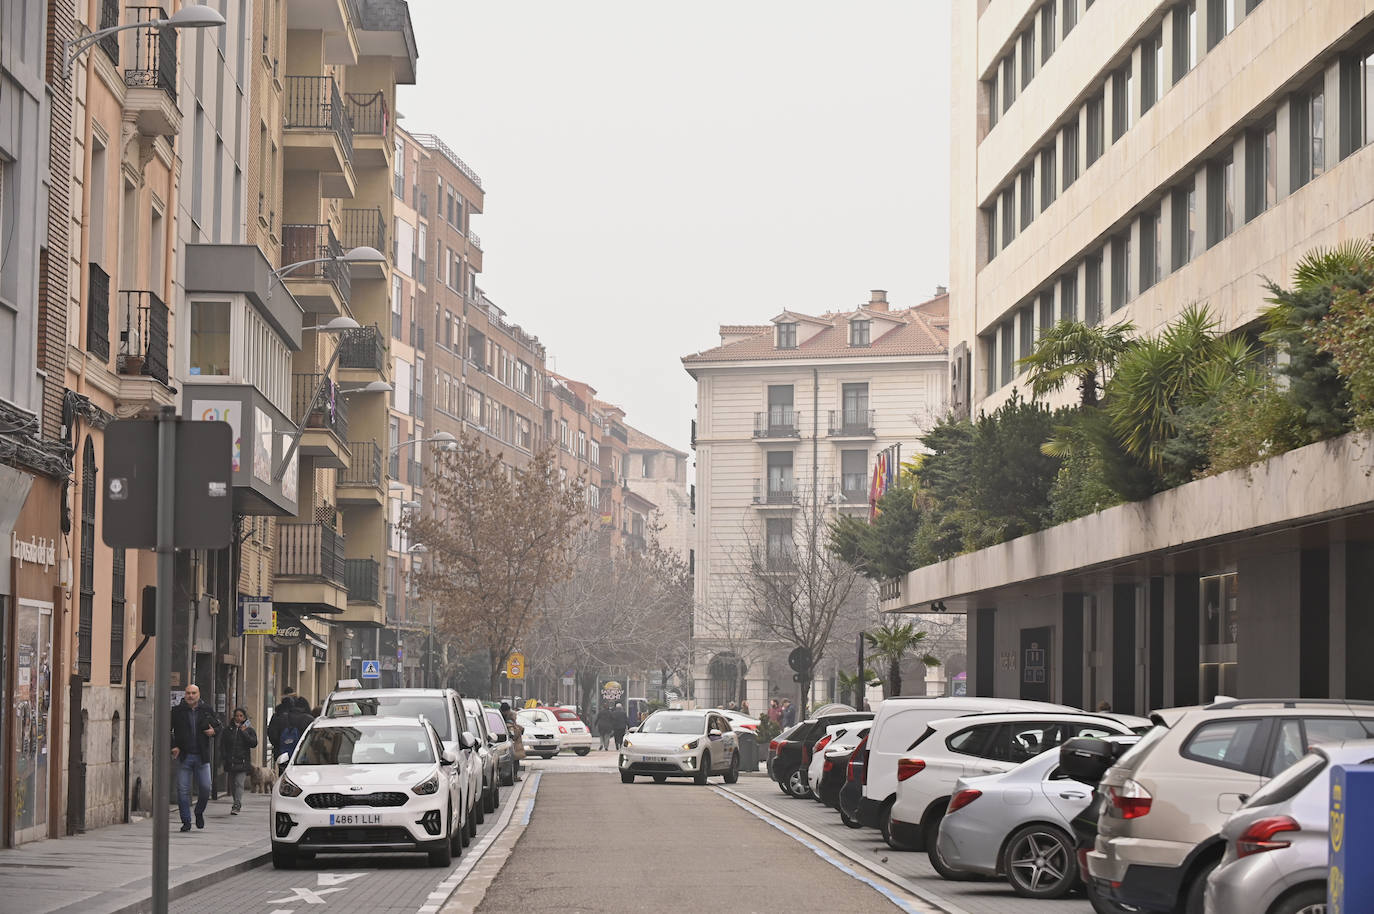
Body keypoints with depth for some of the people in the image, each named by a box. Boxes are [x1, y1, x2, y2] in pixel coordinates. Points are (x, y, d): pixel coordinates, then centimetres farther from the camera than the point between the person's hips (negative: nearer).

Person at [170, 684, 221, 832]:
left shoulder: (206, 710, 5)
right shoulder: (177, 711, 0)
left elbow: (218, 725, 18)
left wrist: (214, 731, -5)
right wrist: (172, 747, -6)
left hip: (202, 757, 1)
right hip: (183, 756, -1)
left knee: (205, 788, 0)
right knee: (183, 790, -2)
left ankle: (199, 813, 27)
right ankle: (186, 821, 7)